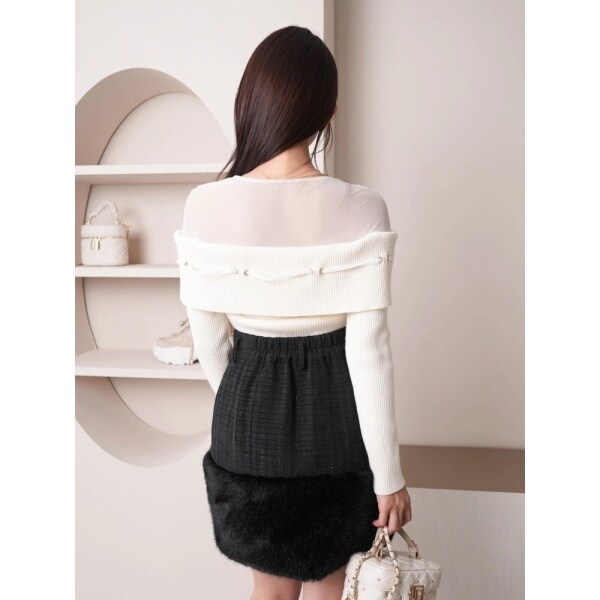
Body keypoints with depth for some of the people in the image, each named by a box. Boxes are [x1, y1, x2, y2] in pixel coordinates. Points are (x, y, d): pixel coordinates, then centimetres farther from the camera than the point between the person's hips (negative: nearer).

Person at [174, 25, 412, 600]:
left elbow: (209, 342, -4)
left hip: (248, 409, 2)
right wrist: (389, 474, -7)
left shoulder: (205, 206, -14)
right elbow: (368, 351, -17)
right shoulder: (360, 209, -19)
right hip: (335, 411, -1)